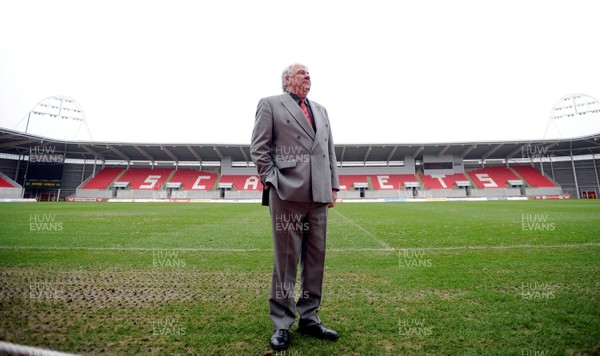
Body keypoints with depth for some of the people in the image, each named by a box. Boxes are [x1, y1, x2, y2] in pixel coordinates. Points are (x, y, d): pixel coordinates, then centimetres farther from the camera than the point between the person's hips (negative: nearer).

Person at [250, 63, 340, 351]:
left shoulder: (321, 110, 24)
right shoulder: (269, 104, 7)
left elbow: (330, 151, 20)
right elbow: (258, 148, -1)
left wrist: (333, 186, 11)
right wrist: (273, 182, -10)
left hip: (318, 195, 6)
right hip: (287, 193, -5)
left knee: (315, 259, 10)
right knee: (286, 259, 1)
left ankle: (309, 318, 25)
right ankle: (282, 324, 17)